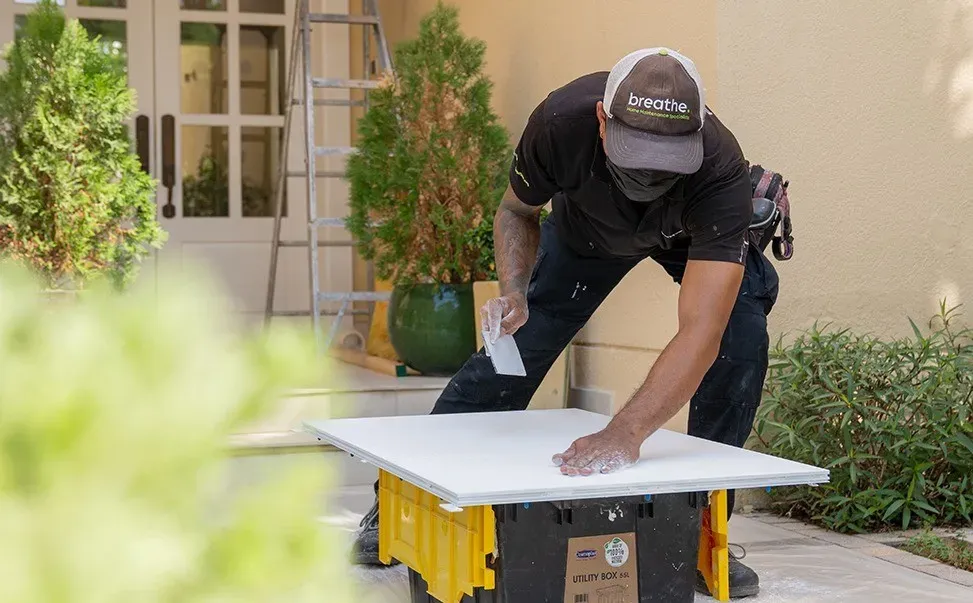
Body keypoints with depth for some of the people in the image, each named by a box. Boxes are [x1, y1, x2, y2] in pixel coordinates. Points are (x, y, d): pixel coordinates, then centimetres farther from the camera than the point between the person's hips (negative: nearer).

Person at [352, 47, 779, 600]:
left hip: (698, 231, -1)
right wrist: (514, 292, -34)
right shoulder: (562, 121, -39)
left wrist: (625, 433, -68)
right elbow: (517, 210, -15)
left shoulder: (721, 173, -46)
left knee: (741, 339, -24)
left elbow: (700, 333, -55)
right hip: (587, 225, 2)